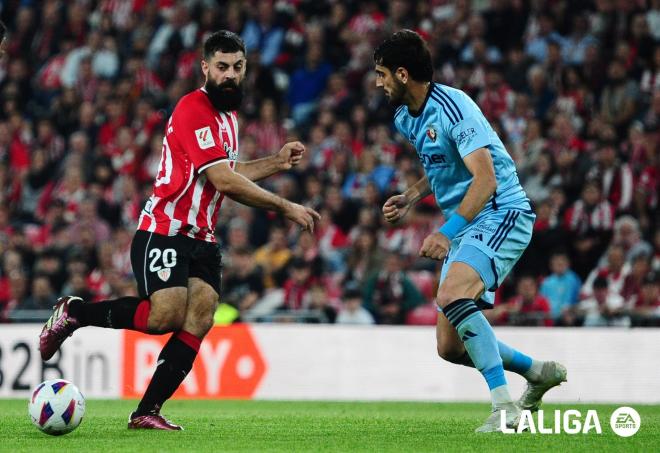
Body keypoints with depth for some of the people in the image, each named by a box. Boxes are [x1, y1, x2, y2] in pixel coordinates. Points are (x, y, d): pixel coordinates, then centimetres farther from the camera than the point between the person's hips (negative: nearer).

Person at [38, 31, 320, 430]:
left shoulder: (228, 115, 17)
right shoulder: (194, 109, -14)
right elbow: (223, 180, -22)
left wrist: (277, 162, 20)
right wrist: (286, 208, -18)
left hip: (202, 240, 9)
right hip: (165, 231, -9)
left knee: (200, 320, -9)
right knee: (166, 315, -22)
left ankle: (147, 412, -9)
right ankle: (73, 313, -1)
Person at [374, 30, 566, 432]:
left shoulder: (453, 109, -18)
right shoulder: (407, 119, 11)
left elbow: (485, 179, -27)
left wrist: (447, 232, -34)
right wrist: (412, 197, 11)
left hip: (501, 214, -10)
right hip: (465, 226, 10)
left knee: (452, 296, -34)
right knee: (450, 347, 4)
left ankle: (505, 408, -31)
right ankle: (538, 372, 25)